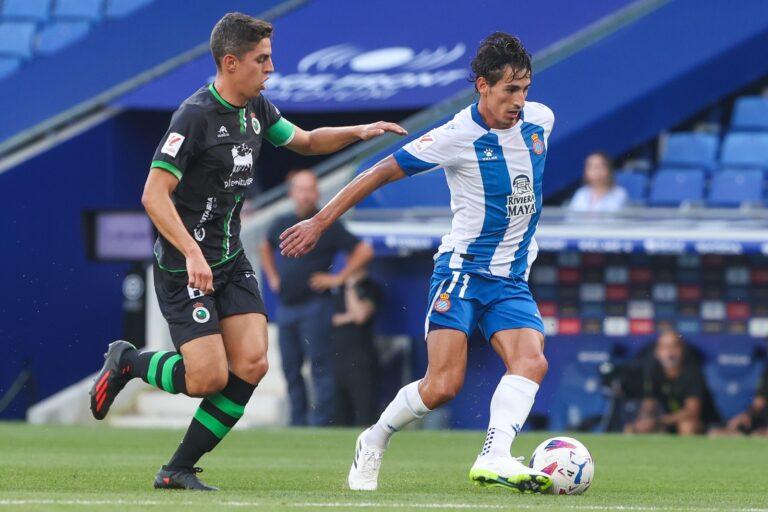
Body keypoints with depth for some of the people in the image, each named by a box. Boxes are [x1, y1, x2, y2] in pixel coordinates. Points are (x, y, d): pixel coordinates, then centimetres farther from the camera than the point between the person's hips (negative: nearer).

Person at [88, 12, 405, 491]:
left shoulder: (256, 108, 7)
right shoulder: (195, 116, -18)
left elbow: (304, 142, 25)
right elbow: (154, 194, -21)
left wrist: (357, 132, 9)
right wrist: (192, 253, -30)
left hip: (232, 262, 8)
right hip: (185, 267, -8)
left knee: (252, 365, -8)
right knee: (209, 377, -14)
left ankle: (179, 469, 3)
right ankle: (128, 361, 15)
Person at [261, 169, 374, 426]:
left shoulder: (328, 226, -5)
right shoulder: (282, 224, 12)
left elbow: (364, 251, -6)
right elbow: (266, 248, 34)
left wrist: (338, 278, -7)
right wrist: (272, 277, 21)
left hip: (314, 306, -6)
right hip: (286, 306, 6)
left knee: (320, 365, -10)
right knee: (290, 367, 8)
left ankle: (322, 421, -12)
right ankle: (297, 422, 13)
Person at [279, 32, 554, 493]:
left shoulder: (540, 119, 2)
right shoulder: (456, 137, -14)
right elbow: (382, 173, -5)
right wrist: (321, 221, -4)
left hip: (513, 279, 5)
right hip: (462, 269, -5)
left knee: (531, 362, -22)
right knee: (444, 385, -15)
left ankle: (494, 460, -36)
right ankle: (373, 444, 10)